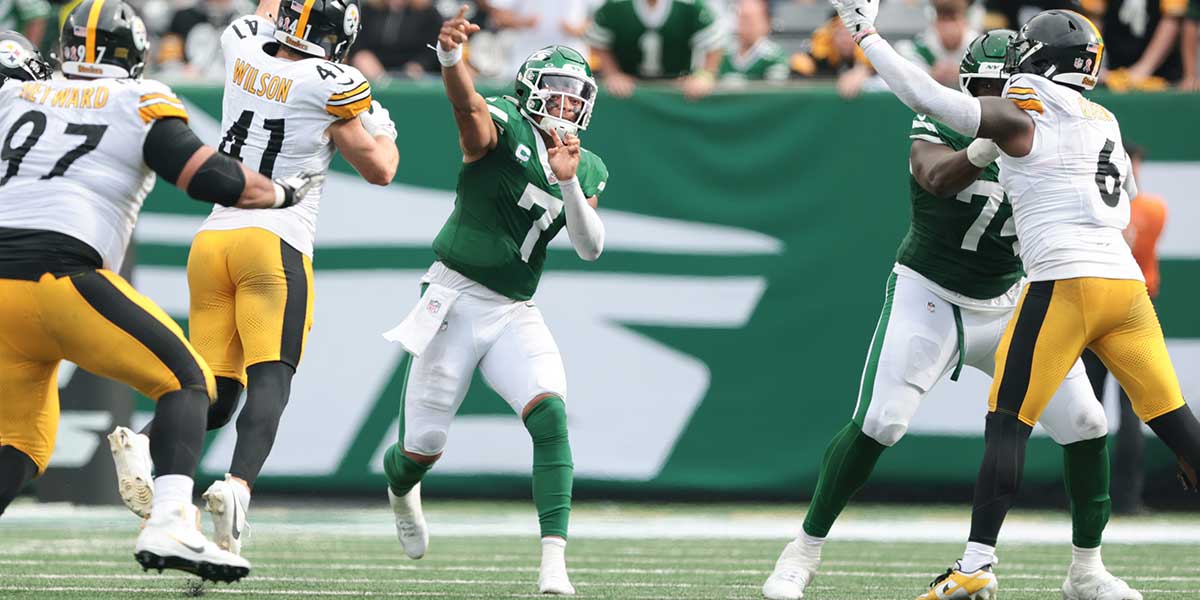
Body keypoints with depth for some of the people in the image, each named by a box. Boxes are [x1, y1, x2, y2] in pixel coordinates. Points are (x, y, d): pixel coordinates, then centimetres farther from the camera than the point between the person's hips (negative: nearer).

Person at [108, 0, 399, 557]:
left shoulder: (242, 51, 11)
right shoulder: (330, 87, -3)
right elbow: (380, 170, 6)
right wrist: (382, 128, 26)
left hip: (211, 240, 5)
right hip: (274, 242, -5)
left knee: (214, 395, 7)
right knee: (269, 381, -13)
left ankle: (142, 443, -21)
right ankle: (237, 485, -37)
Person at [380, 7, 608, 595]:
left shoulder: (587, 170, 10)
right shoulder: (503, 127, -9)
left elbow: (591, 247, -1)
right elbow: (468, 104, -32)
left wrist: (568, 182, -17)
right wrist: (450, 55, -55)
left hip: (516, 314, 4)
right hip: (456, 299, -4)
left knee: (550, 416, -22)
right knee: (423, 449, 3)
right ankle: (401, 489, 43)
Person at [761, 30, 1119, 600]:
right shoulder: (937, 130, -14)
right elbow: (938, 177, -38)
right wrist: (989, 146, -56)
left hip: (1009, 303, 4)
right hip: (928, 297, -4)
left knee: (1085, 425, -4)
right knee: (878, 423, -18)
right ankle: (805, 550, -2)